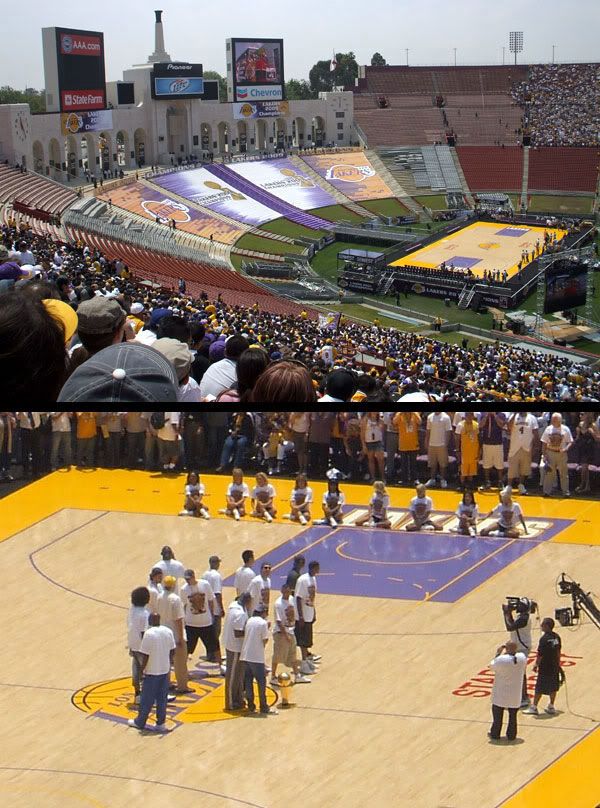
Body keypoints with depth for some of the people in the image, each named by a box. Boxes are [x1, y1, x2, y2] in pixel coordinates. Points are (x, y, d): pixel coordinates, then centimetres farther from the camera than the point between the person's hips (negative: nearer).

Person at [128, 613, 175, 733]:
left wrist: (142, 668, -5)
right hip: (165, 670, 5)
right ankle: (161, 724, 14)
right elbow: (172, 651, 6)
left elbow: (145, 655, -17)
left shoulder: (149, 634, -18)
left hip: (152, 671, -5)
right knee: (162, 699, 12)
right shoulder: (168, 631, 0)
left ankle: (140, 722, 20)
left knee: (147, 699, 7)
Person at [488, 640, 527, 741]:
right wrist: (514, 651, 10)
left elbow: (492, 665, -6)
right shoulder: (522, 657, -13)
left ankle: (495, 734, 24)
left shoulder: (501, 659, -26)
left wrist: (499, 654, 2)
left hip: (501, 693, -3)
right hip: (515, 694, 3)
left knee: (498, 715, 14)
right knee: (513, 715, 15)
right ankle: (511, 735, 21)